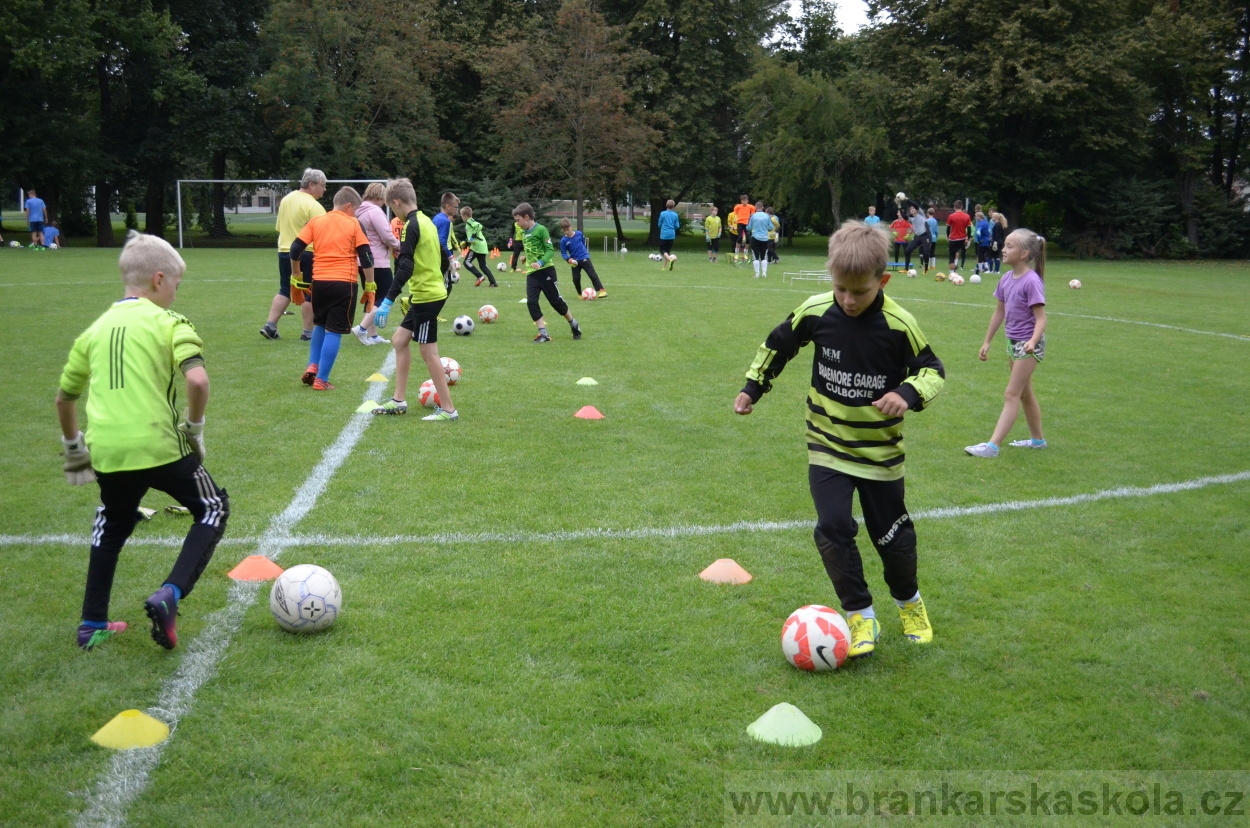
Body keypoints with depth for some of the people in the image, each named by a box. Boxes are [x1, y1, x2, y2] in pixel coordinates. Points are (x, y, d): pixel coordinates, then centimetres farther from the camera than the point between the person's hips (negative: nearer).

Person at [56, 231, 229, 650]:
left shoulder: (95, 329, 14)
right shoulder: (169, 323, -2)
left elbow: (64, 397, 22)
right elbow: (197, 380, -19)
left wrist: (73, 446, 35)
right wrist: (194, 426, -3)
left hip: (107, 453, 5)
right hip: (160, 447, -5)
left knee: (112, 525, 29)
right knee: (213, 510, 15)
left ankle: (93, 624, 32)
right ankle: (169, 595, -4)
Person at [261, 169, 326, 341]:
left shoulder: (286, 199, 11)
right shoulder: (313, 206, -14)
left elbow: (280, 228, 18)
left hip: (284, 251, 8)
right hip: (306, 254, -7)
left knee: (285, 290, 15)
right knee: (309, 294, 2)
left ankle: (269, 325, 9)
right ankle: (308, 332, 6)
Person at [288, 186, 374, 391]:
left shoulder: (316, 222, 9)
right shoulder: (354, 224, 1)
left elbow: (295, 249, 4)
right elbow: (366, 256, -4)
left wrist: (296, 275, 17)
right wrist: (370, 285, 3)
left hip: (319, 281, 4)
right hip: (344, 283, -4)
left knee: (320, 325, 25)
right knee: (334, 331, 1)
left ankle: (312, 366, 13)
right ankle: (321, 380, -1)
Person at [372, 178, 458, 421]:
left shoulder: (411, 226, -16)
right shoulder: (427, 221, 12)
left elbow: (405, 267, -24)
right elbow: (444, 259, 19)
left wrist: (389, 300, -25)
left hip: (426, 296, -10)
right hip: (433, 292, 10)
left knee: (429, 353, -4)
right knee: (399, 340, 15)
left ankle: (448, 409, 2)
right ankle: (399, 401, 19)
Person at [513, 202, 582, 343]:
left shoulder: (541, 230, -12)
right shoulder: (524, 232, 11)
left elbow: (550, 250, -16)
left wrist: (541, 262, -29)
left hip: (546, 271, -6)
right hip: (531, 273, 6)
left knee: (556, 301, 1)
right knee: (531, 302, -9)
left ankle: (573, 324, 24)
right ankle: (543, 333, -5)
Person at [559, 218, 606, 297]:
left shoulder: (579, 234, -4)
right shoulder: (564, 240, -9)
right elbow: (563, 253, -4)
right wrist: (568, 259, -21)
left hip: (585, 258, -1)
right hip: (575, 261, 1)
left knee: (593, 275, -9)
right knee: (576, 278, 2)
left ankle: (602, 291, -14)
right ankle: (580, 294, 22)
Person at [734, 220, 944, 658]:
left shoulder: (898, 324, -18)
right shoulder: (815, 312, -13)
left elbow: (932, 370, -6)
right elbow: (778, 345, 6)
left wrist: (909, 394, -26)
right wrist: (752, 387, 8)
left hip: (879, 451, -1)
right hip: (827, 446, 1)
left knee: (890, 533, 11)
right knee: (833, 529, -11)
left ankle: (909, 602, 39)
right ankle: (860, 616, 5)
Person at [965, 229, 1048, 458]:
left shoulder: (1031, 281, -21)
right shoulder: (1006, 279, 2)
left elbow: (1041, 318, -22)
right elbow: (999, 312, 12)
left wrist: (1032, 341, -38)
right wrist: (987, 341, 15)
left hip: (1029, 345, -8)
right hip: (1013, 342, 8)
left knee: (1011, 394, -10)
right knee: (1025, 393, 18)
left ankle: (992, 445, -12)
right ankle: (1037, 439, 33)